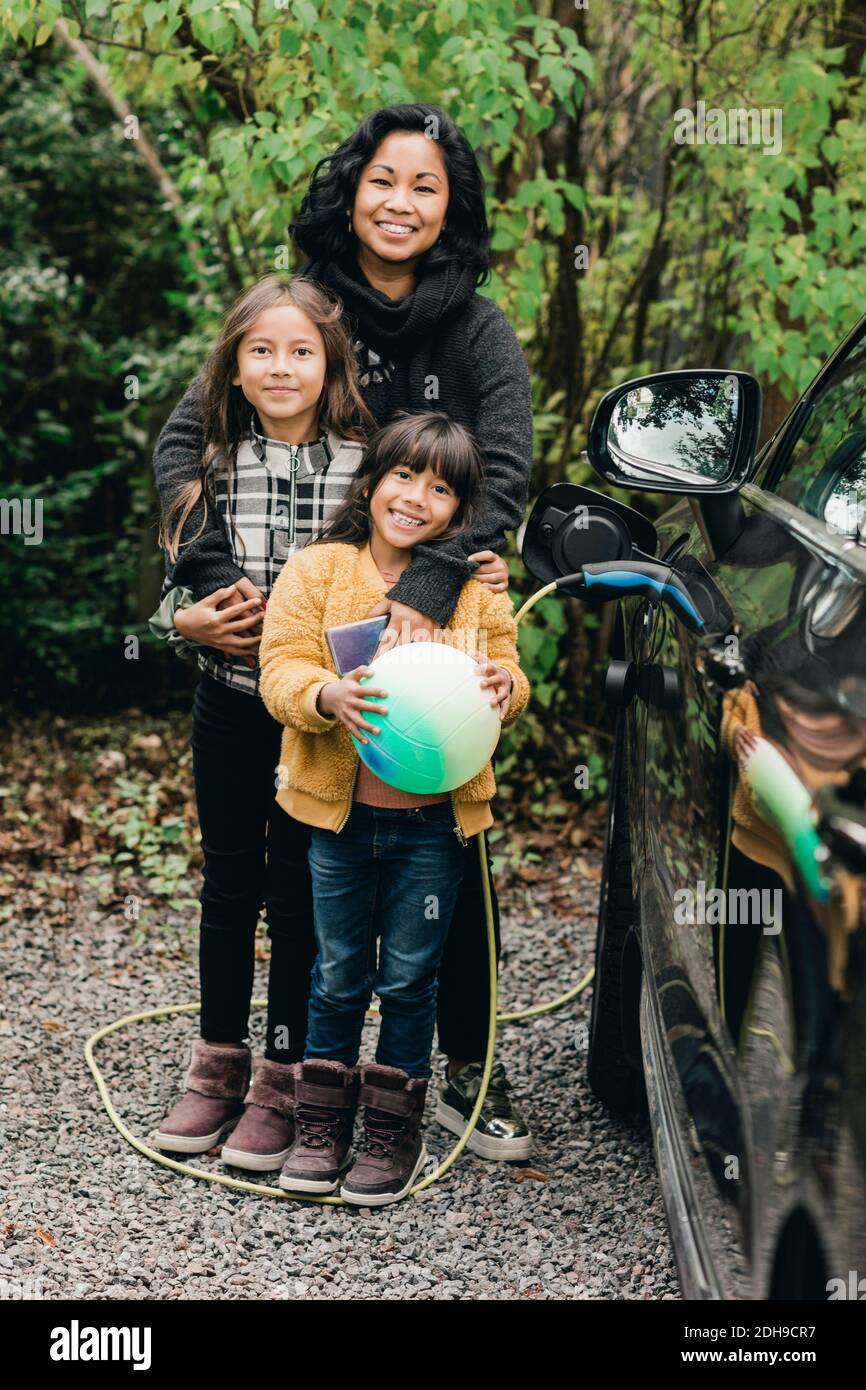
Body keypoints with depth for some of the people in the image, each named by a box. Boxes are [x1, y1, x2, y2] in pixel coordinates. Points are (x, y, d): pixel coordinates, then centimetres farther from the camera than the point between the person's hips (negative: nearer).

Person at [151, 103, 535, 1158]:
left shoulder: (477, 332, -2)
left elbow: (507, 474, -13)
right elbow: (181, 442, -5)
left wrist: (429, 584, -27)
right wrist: (217, 572, -19)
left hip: (435, 632, 0)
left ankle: (467, 1071, 18)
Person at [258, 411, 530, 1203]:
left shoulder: (477, 588, 2)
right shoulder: (316, 571, -3)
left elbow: (508, 677, 6)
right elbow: (281, 671, -8)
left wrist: (504, 686, -19)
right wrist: (328, 696, -30)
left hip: (434, 820, 0)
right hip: (340, 816, 0)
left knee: (410, 980, 10)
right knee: (339, 976, 12)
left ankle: (395, 1134, 24)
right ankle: (323, 1126, 27)